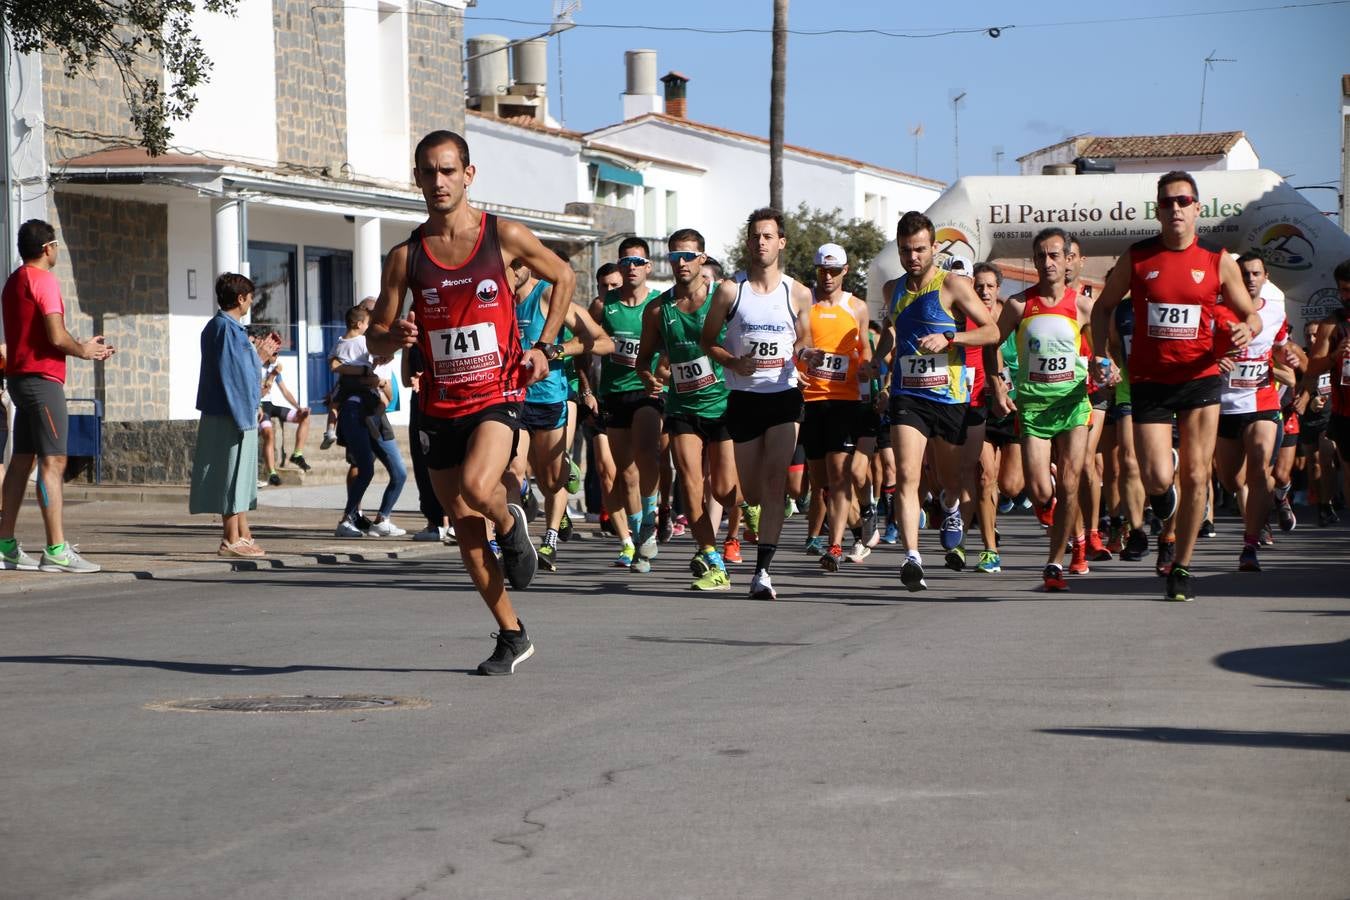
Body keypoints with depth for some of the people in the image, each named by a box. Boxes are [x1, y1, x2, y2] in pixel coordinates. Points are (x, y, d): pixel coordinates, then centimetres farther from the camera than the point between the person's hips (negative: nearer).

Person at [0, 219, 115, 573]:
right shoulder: (43, 280, -12)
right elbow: (57, 337, -19)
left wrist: (83, 347, 18)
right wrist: (84, 350, 0)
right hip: (42, 379, -10)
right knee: (53, 462, -12)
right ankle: (56, 550, -17)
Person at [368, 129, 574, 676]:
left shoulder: (504, 237, -3)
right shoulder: (405, 256, 2)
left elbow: (563, 277, 13)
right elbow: (375, 337, 6)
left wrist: (545, 347, 4)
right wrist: (395, 336, -18)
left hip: (498, 393, -3)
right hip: (441, 406, 3)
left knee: (476, 487, -30)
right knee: (466, 531, 7)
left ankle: (510, 523, 6)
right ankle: (512, 636, 22)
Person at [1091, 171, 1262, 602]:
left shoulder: (1218, 261, 2)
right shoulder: (1136, 258, 1)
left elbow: (1251, 314, 9)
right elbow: (1103, 307, 12)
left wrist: (1246, 330, -15)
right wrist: (1104, 355, -2)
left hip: (1200, 377, 0)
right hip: (1148, 381, 0)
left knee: (1196, 476, -1)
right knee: (1156, 480, -10)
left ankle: (1181, 567, 12)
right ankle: (1163, 488, 29)